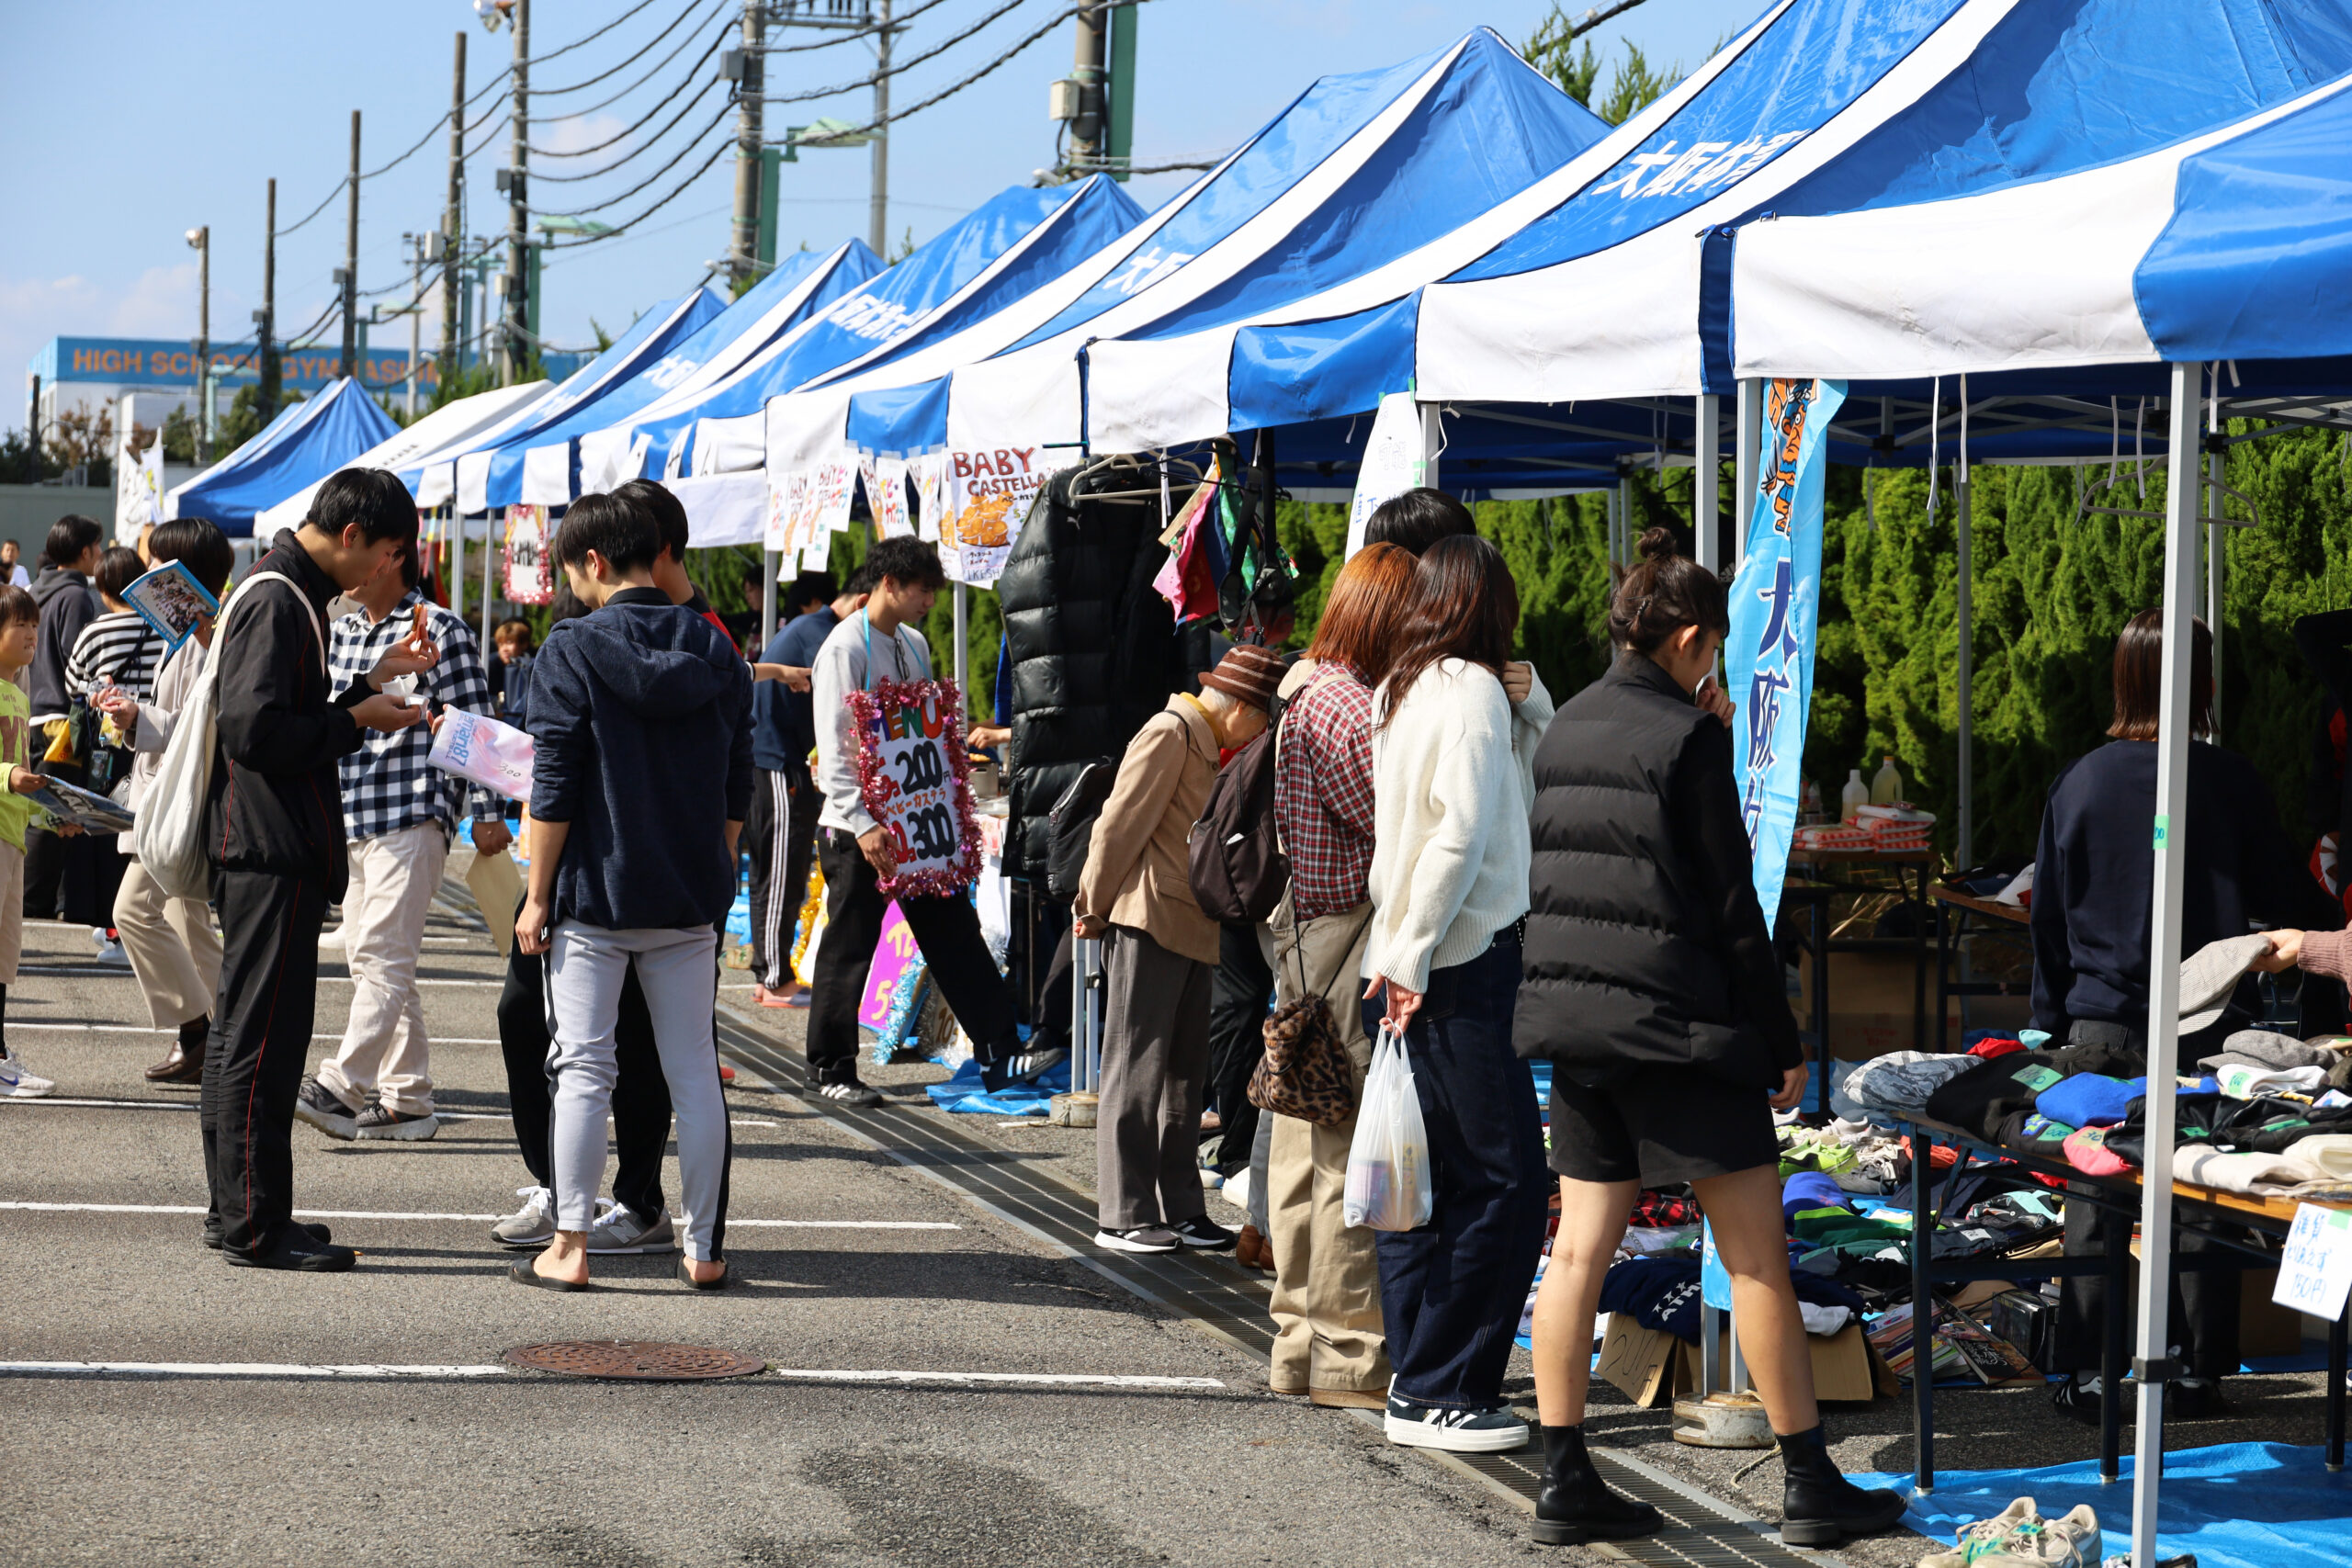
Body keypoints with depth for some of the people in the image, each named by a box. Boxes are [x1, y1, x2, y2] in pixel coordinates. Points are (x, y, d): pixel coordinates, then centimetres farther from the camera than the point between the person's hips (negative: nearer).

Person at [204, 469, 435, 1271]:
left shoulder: (287, 593, 16)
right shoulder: (277, 602, -16)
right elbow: (256, 730, -24)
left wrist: (373, 681, 14)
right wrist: (359, 719, -14)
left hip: (261, 851, 11)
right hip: (272, 851, -11)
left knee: (244, 1028, 15)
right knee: (264, 1033, -8)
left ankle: (236, 1207, 22)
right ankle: (255, 1226, -5)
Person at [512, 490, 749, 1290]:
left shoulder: (574, 648, -9)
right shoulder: (715, 651, 6)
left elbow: (553, 789, -11)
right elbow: (737, 789, 10)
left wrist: (537, 896, -5)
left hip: (594, 894, -4)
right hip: (690, 900, 4)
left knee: (583, 1068, 1)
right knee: (694, 1072, 8)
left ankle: (570, 1246, 1)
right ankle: (704, 1248, 10)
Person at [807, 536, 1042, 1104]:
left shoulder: (914, 643, 12)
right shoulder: (846, 647, -12)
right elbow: (834, 748, -18)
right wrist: (863, 824, -25)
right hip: (859, 829, -7)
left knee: (955, 934, 3)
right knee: (848, 949, 2)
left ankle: (998, 1054, 3)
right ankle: (832, 1071, 13)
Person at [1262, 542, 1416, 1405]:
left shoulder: (1309, 690, 17)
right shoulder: (1343, 705, -16)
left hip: (1307, 934, 11)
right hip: (1347, 940, -11)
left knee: (1310, 1146, 15)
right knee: (1353, 1150, -6)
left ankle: (1303, 1339, 22)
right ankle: (1347, 1352, -2)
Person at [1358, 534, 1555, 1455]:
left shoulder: (1401, 690, 13)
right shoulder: (1472, 690, -11)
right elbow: (1460, 833, -18)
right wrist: (1413, 957, -16)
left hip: (1404, 969, 9)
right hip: (1461, 965, -9)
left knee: (1421, 1179, 12)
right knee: (1502, 1182, -5)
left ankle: (1416, 1378, 16)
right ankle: (1442, 1392, -5)